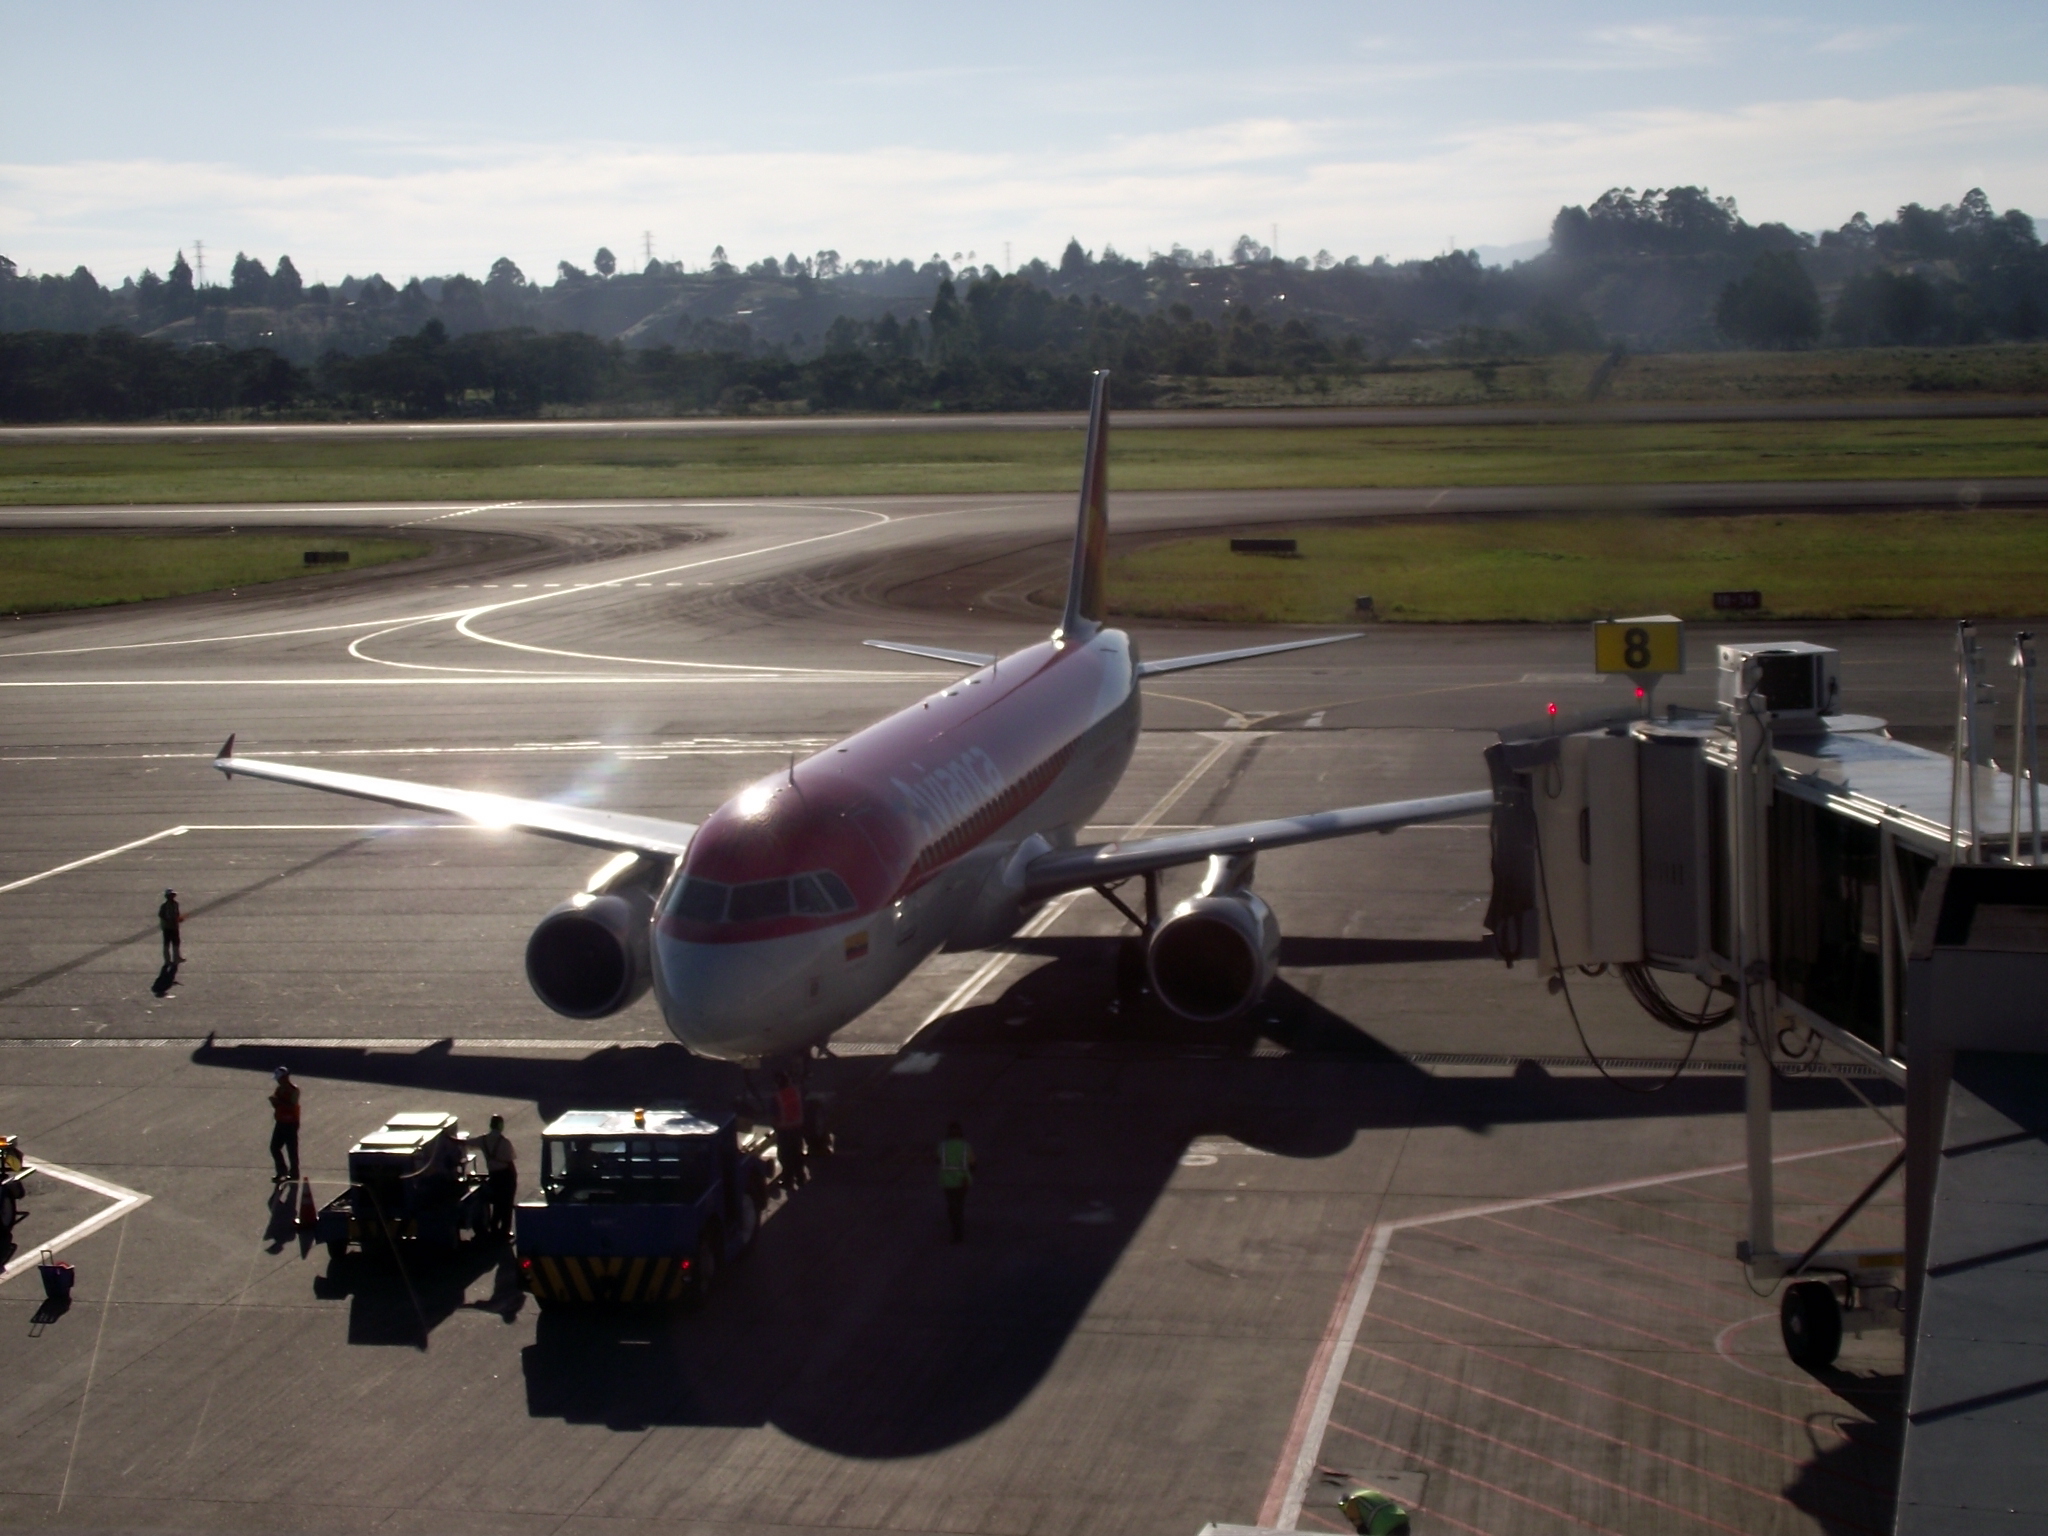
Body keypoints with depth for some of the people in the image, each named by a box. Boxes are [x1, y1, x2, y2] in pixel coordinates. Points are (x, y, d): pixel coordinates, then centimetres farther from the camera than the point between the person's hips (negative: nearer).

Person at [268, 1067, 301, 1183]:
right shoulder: (279, 1089, 10)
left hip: (291, 1123, -8)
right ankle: (282, 1171, 23)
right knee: (274, 1147, 9)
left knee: (292, 1149, -1)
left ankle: (293, 1174, 9)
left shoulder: (293, 1090, -14)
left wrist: (279, 1102, -25)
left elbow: (292, 1106, -22)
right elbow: (276, 1105, 14)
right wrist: (274, 1101, -7)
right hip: (281, 1122, 8)